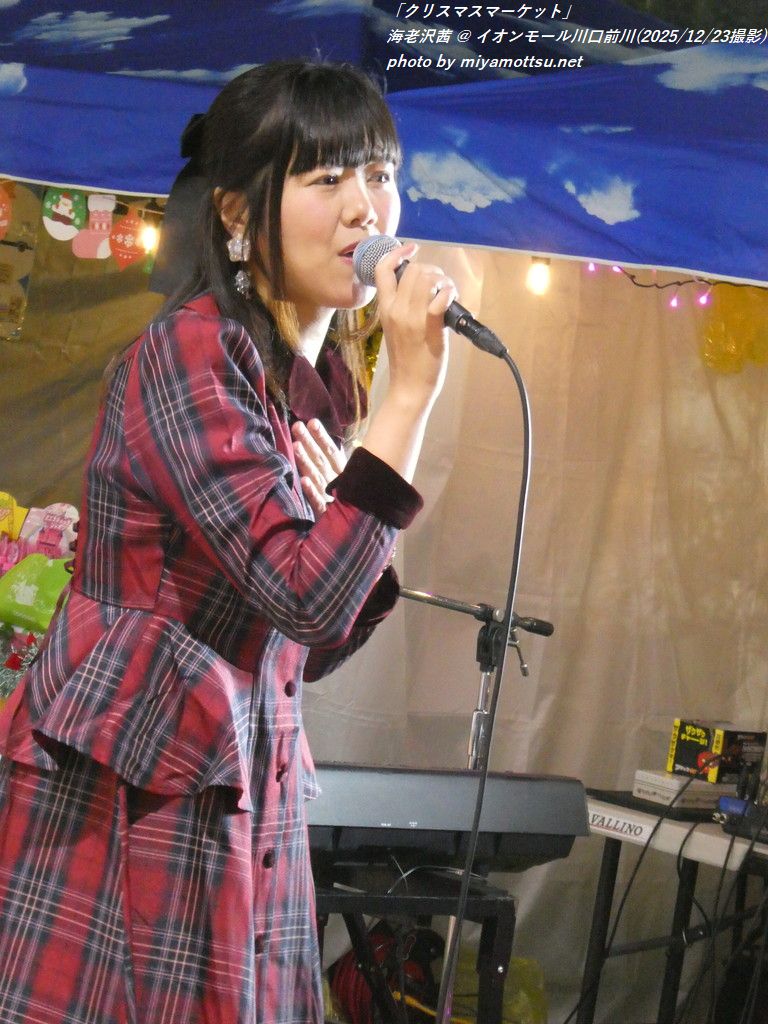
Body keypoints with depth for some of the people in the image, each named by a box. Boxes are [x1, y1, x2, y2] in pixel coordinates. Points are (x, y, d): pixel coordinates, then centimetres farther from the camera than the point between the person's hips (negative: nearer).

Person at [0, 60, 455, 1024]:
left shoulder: (317, 381, 11)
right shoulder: (191, 350, -13)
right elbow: (305, 595, -23)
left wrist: (356, 536, -4)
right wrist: (412, 389, -20)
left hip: (247, 792, 8)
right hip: (125, 789, -8)